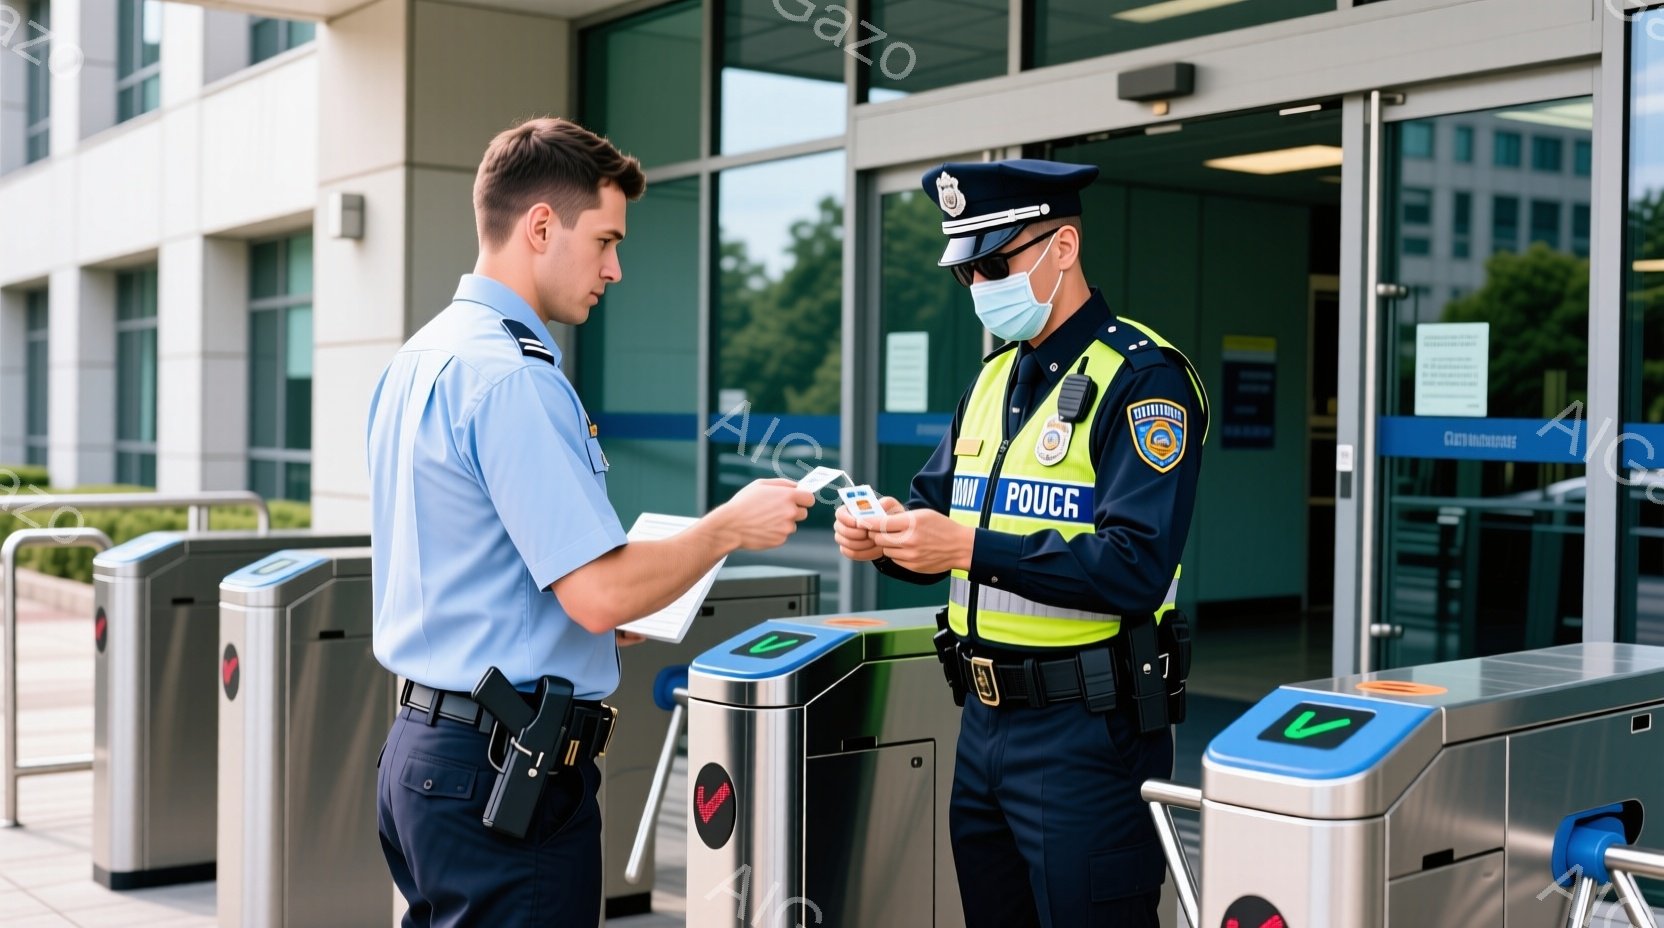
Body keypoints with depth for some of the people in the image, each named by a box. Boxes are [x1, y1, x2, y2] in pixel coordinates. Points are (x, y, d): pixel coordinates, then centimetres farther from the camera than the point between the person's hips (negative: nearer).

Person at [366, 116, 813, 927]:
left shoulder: (416, 358, 11)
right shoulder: (512, 374, -19)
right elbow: (600, 592, -23)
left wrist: (616, 614, 19)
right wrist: (728, 526, -9)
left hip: (420, 745, 10)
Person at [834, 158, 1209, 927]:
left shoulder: (1141, 379, -12)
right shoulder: (992, 376, 13)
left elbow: (1136, 567, -21)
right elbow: (935, 501, 17)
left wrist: (968, 547, -26)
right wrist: (888, 533, -6)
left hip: (1085, 729, -8)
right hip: (983, 716, 8)